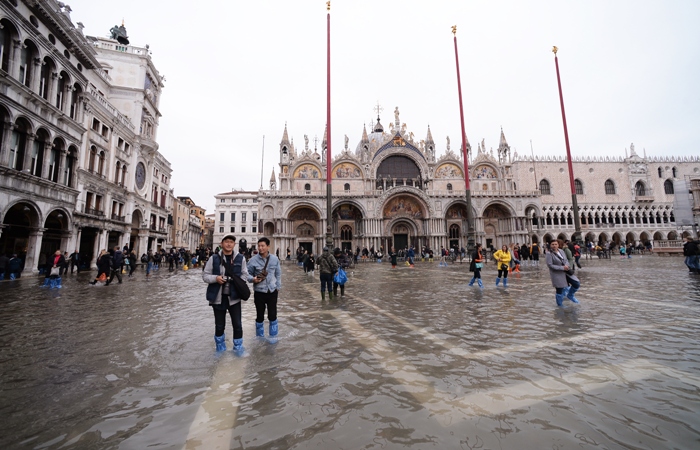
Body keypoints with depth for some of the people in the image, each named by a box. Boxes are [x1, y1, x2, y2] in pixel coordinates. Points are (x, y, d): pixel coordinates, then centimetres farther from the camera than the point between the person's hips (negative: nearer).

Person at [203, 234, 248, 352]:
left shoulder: (240, 258, -1)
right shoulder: (214, 258, -3)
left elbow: (245, 274, 7)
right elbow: (205, 275, 2)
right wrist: (215, 278, -17)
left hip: (234, 296, 0)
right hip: (218, 296, 0)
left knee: (237, 324, 6)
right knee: (219, 325, 15)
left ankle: (238, 348, 27)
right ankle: (220, 349, 37)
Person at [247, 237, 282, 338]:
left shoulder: (275, 259, 0)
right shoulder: (253, 260, -6)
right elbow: (248, 273, 2)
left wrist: (278, 287, 9)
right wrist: (253, 279, -18)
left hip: (272, 291, 1)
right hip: (259, 292, -1)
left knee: (272, 316, 4)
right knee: (260, 316, 11)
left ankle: (273, 337, 24)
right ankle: (260, 337, 32)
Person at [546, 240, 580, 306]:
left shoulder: (561, 251, 4)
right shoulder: (549, 254, -15)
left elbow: (566, 260, 8)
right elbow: (550, 265, -19)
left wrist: (566, 266, -15)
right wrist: (562, 268, -21)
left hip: (566, 272, 6)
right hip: (557, 274, -6)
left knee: (577, 284, 1)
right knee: (559, 291, 4)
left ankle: (570, 295, 27)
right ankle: (560, 306, 23)